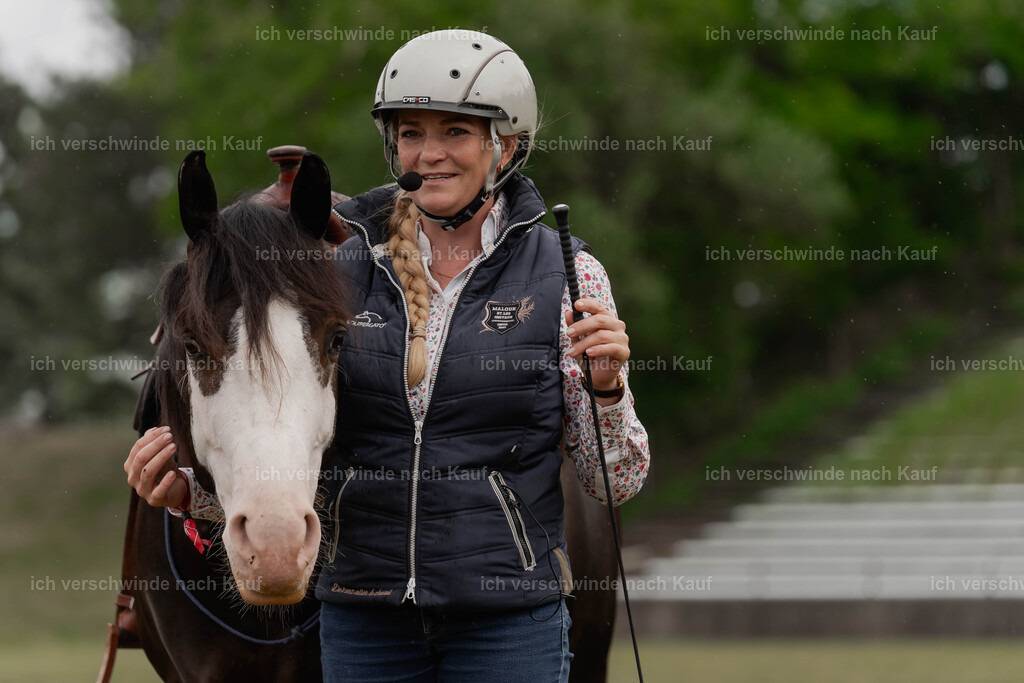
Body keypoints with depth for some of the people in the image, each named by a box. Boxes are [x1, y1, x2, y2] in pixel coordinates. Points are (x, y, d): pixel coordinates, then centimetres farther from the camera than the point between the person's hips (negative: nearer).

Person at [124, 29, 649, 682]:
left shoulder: (566, 273, -2)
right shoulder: (346, 270, 4)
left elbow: (615, 481, 0)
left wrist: (607, 388, -19)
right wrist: (190, 485, -13)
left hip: (509, 620, -2)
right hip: (365, 620, 3)